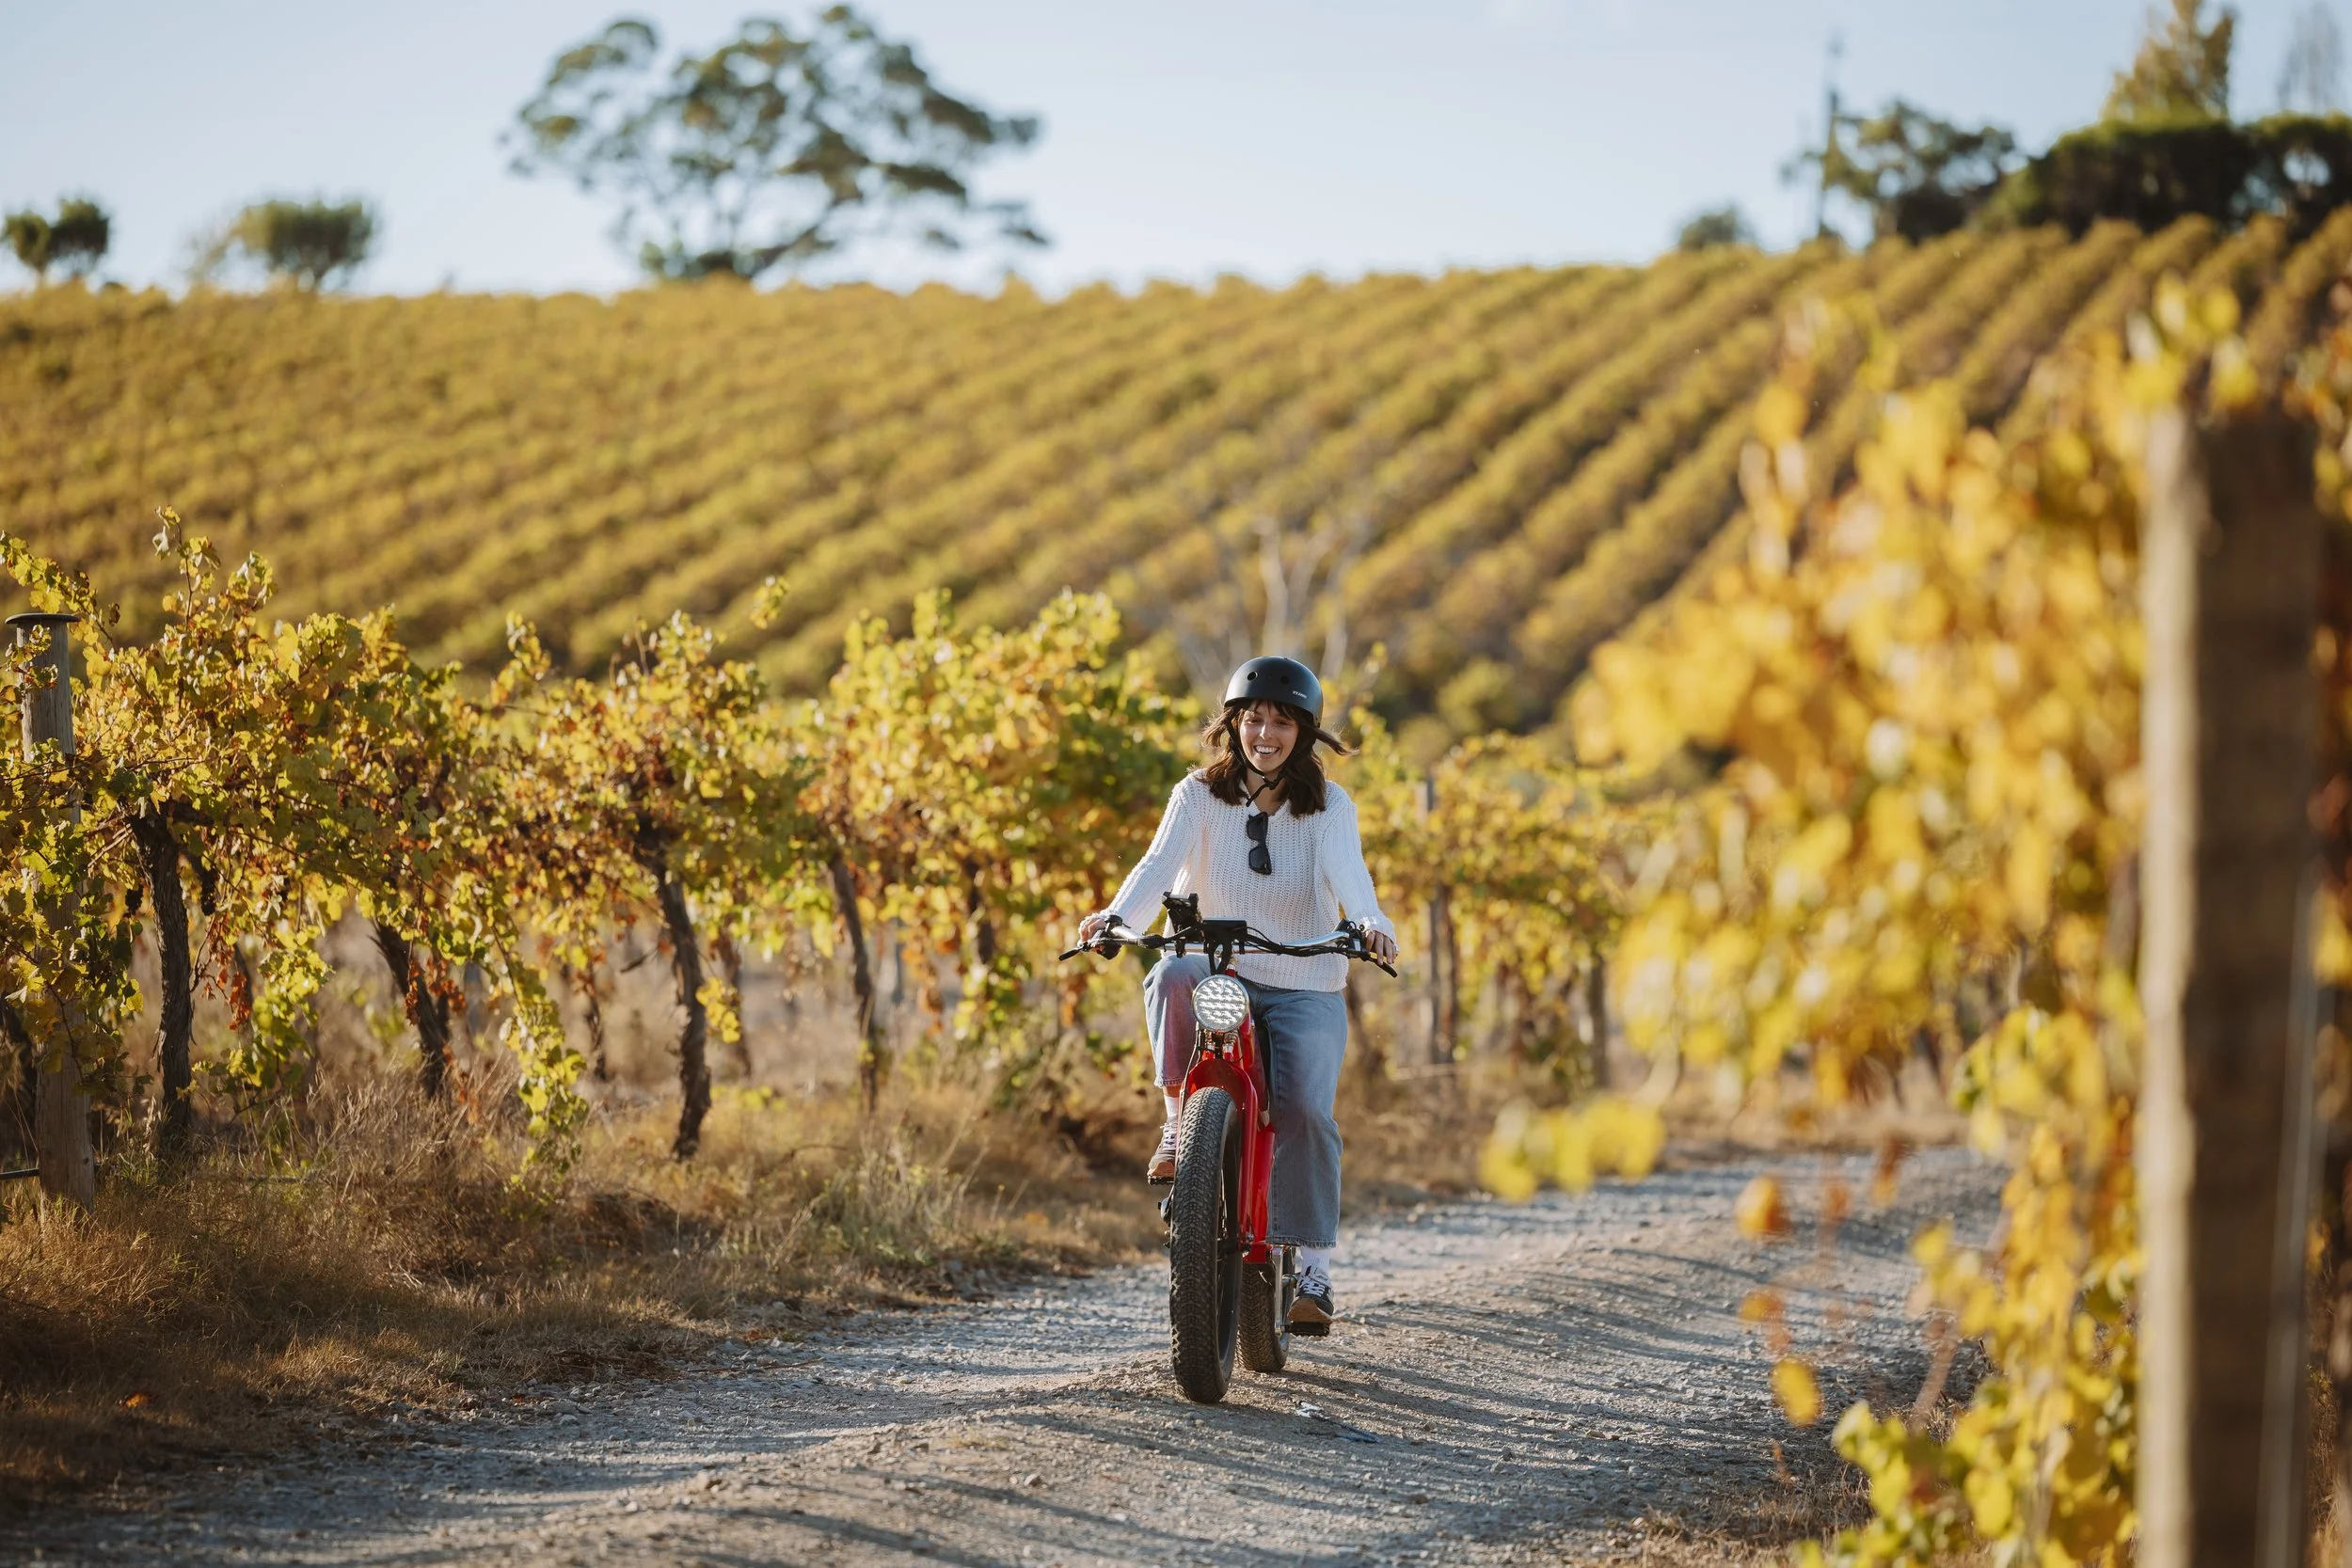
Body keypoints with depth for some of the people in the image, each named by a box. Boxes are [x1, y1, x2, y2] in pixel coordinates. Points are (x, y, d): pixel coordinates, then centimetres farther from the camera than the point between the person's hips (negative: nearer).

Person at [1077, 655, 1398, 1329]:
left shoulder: (1329, 806, 2)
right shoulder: (1200, 795, 2)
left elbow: (1346, 870, -17)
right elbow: (1162, 862, -14)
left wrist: (1368, 922, -40)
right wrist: (1116, 916, -35)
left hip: (1305, 988, 0)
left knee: (1306, 1110, -22)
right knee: (1173, 975, -36)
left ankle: (1314, 1271, -12)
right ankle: (1178, 1123, -21)